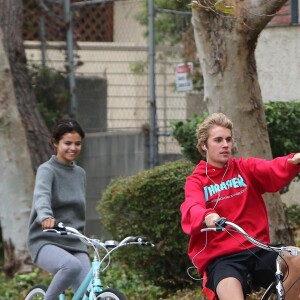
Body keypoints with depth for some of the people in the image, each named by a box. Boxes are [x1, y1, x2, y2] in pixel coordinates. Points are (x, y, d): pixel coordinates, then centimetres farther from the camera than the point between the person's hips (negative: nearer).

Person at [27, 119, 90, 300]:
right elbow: (41, 196, -29)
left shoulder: (80, 173, 14)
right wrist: (46, 217, -50)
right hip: (46, 242, -6)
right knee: (72, 266, -38)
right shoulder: (47, 170, -7)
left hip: (74, 244, 6)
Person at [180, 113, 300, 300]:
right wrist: (206, 217, -39)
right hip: (221, 258, -3)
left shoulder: (245, 168, 13)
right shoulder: (196, 181, 7)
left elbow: (274, 172, -8)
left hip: (257, 250, 3)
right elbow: (192, 211, -15)